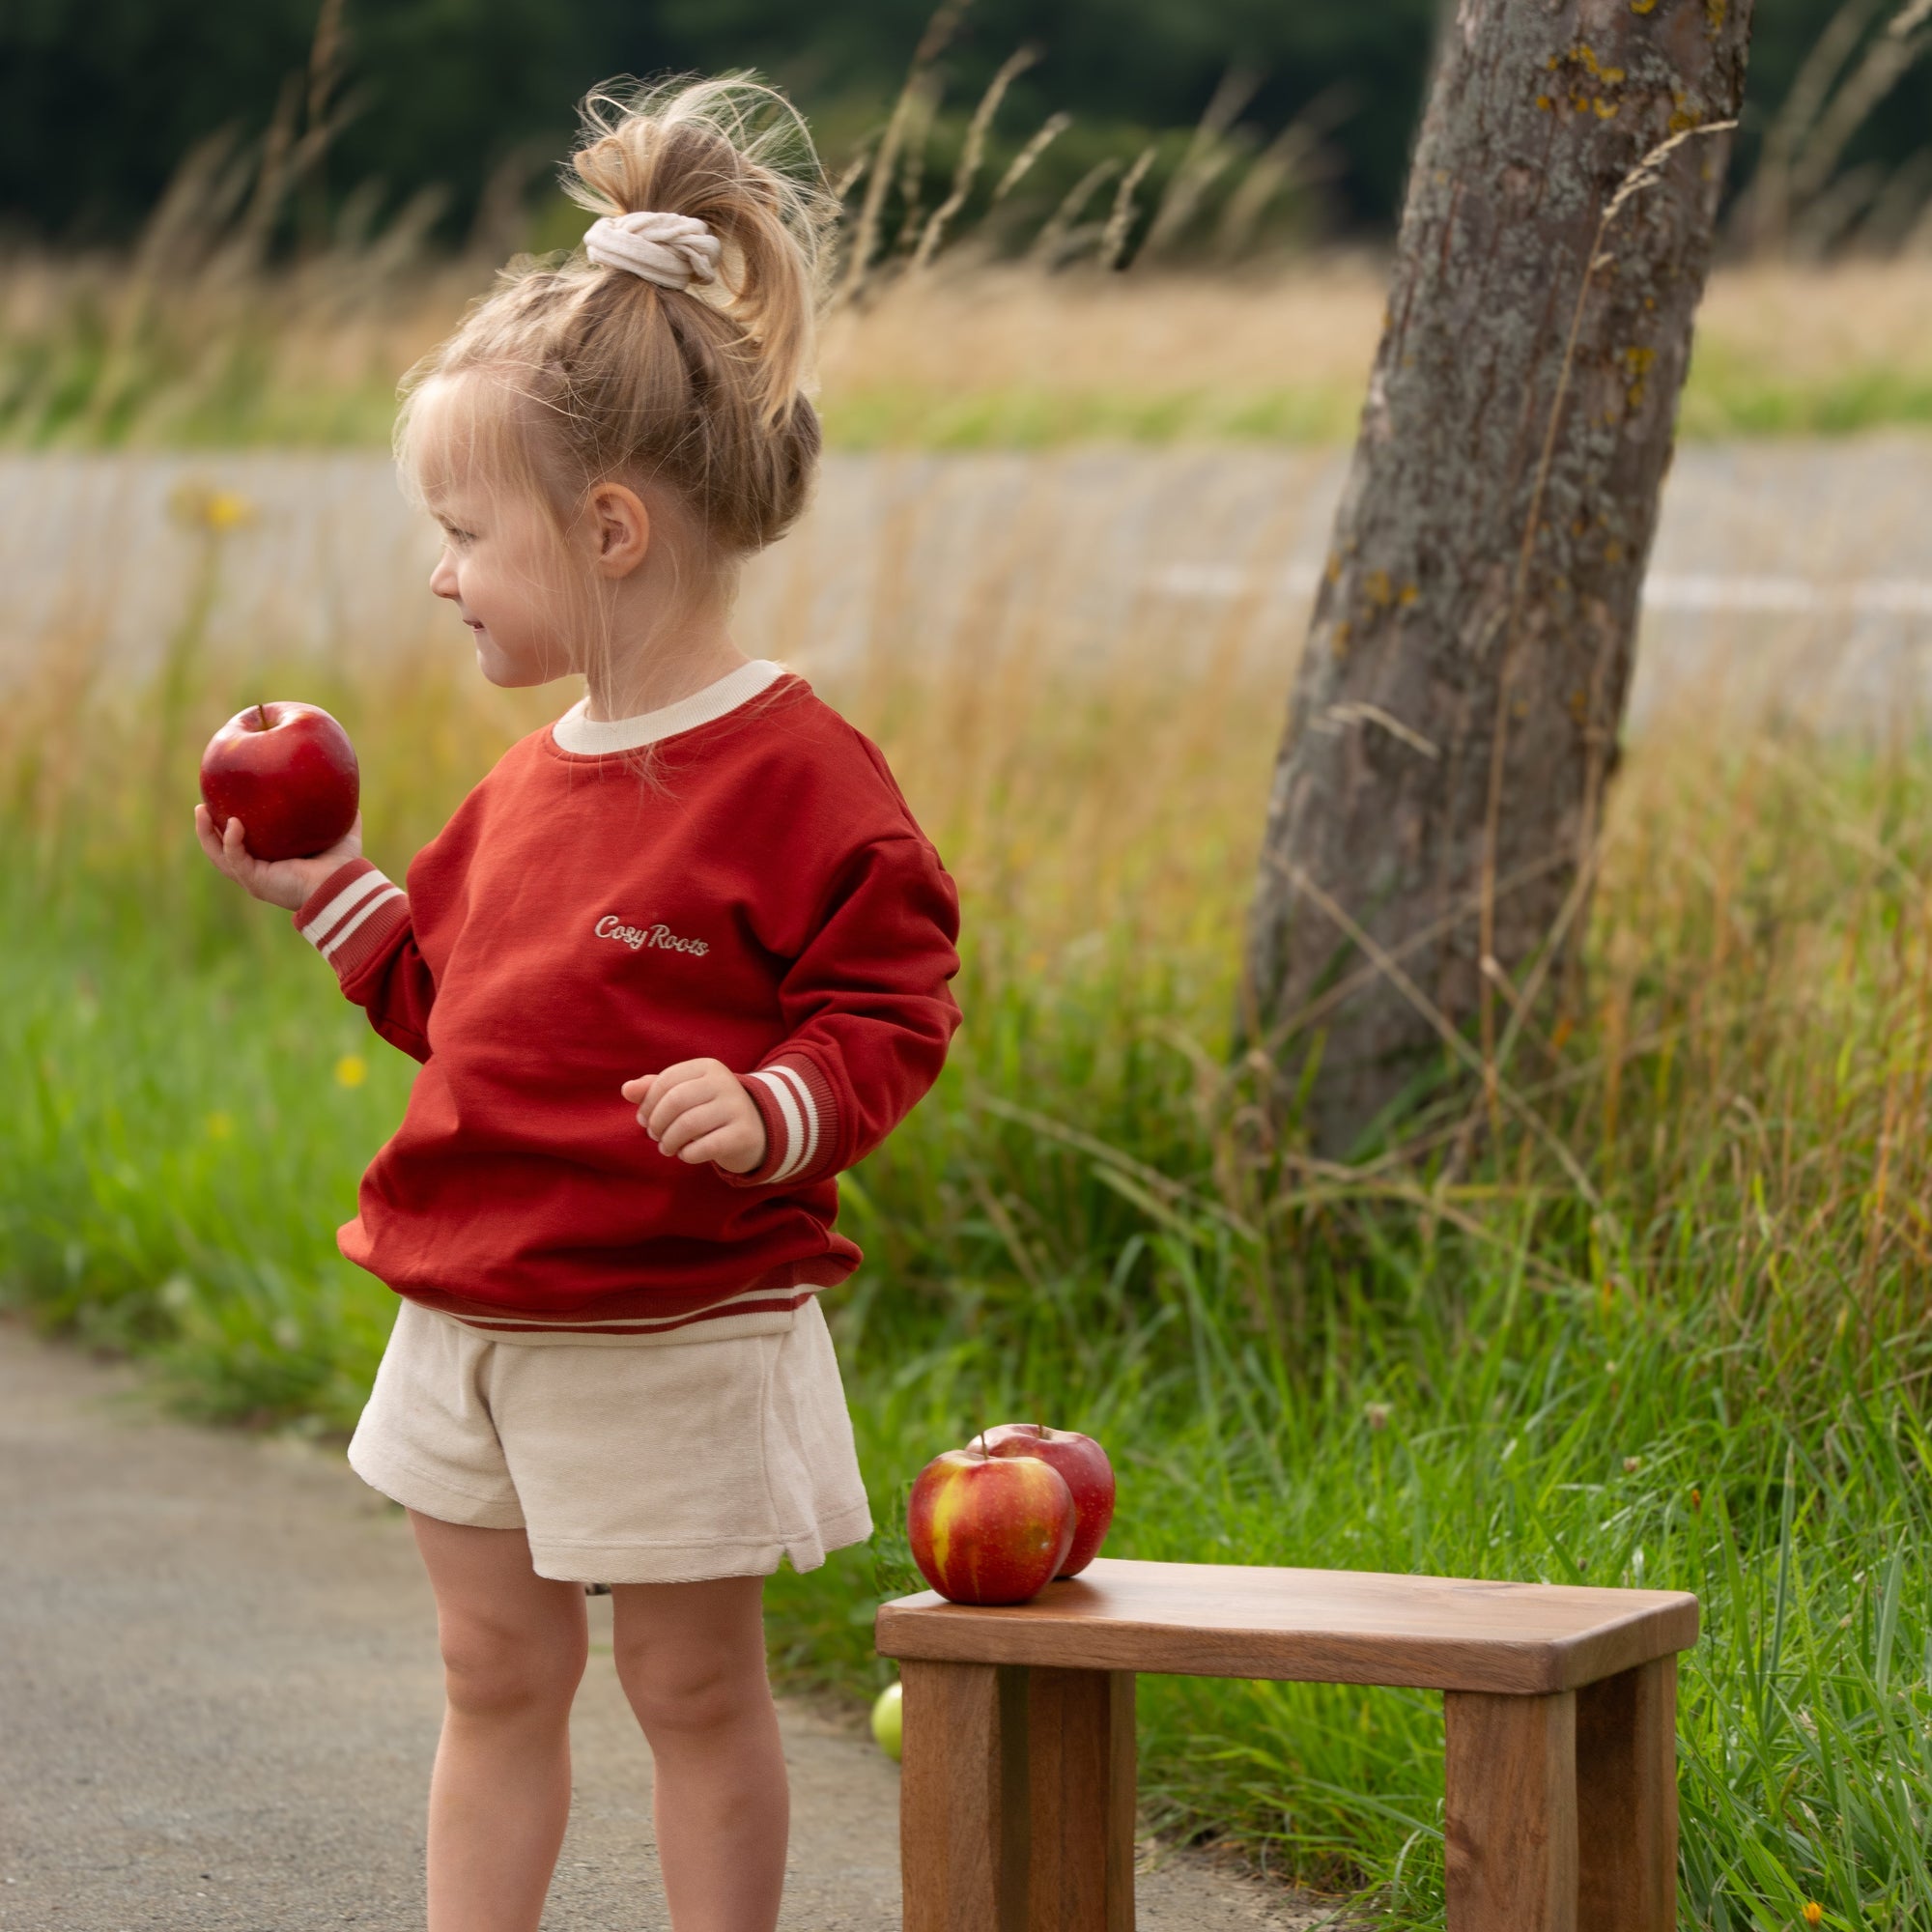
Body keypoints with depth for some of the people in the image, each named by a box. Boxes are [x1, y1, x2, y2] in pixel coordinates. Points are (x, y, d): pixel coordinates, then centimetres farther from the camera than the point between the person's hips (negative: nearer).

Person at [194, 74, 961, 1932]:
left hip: (679, 1333, -7)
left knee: (693, 1686, 7)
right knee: (495, 1679, 14)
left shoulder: (795, 773, -15)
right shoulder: (531, 781, 10)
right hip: (472, 1320, 7)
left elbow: (886, 1010, -15)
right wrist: (327, 892, 14)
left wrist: (778, 1109, -31)